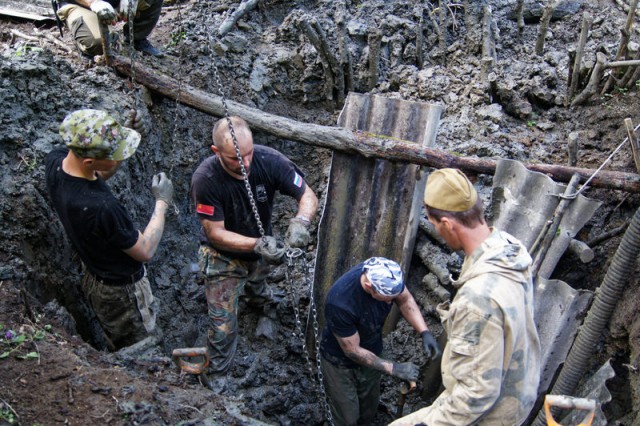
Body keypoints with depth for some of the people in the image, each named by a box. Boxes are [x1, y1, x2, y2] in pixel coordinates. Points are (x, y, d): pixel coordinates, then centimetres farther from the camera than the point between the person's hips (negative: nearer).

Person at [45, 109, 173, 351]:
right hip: (121, 292, -8)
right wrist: (162, 202, -15)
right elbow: (145, 252, -24)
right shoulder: (101, 207, -41)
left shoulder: (55, 160, -18)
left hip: (95, 276, 8)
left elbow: (96, 176, 6)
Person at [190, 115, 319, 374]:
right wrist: (257, 245, -44)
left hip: (261, 247, 4)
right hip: (224, 256, -4)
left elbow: (308, 196, -22)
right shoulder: (205, 179, -35)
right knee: (223, 324, 1)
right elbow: (215, 233, -29)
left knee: (257, 285, 36)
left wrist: (300, 221, -45)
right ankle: (217, 373, 27)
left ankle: (257, 296, 73)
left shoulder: (269, 160, -28)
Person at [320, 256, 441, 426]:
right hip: (340, 361, -5)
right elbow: (353, 351, -28)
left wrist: (425, 332, -20)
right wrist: (394, 369, -24)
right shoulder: (340, 303, -42)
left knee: (369, 406, 26)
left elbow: (405, 300, -6)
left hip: (371, 352, 5)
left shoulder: (388, 276, -28)